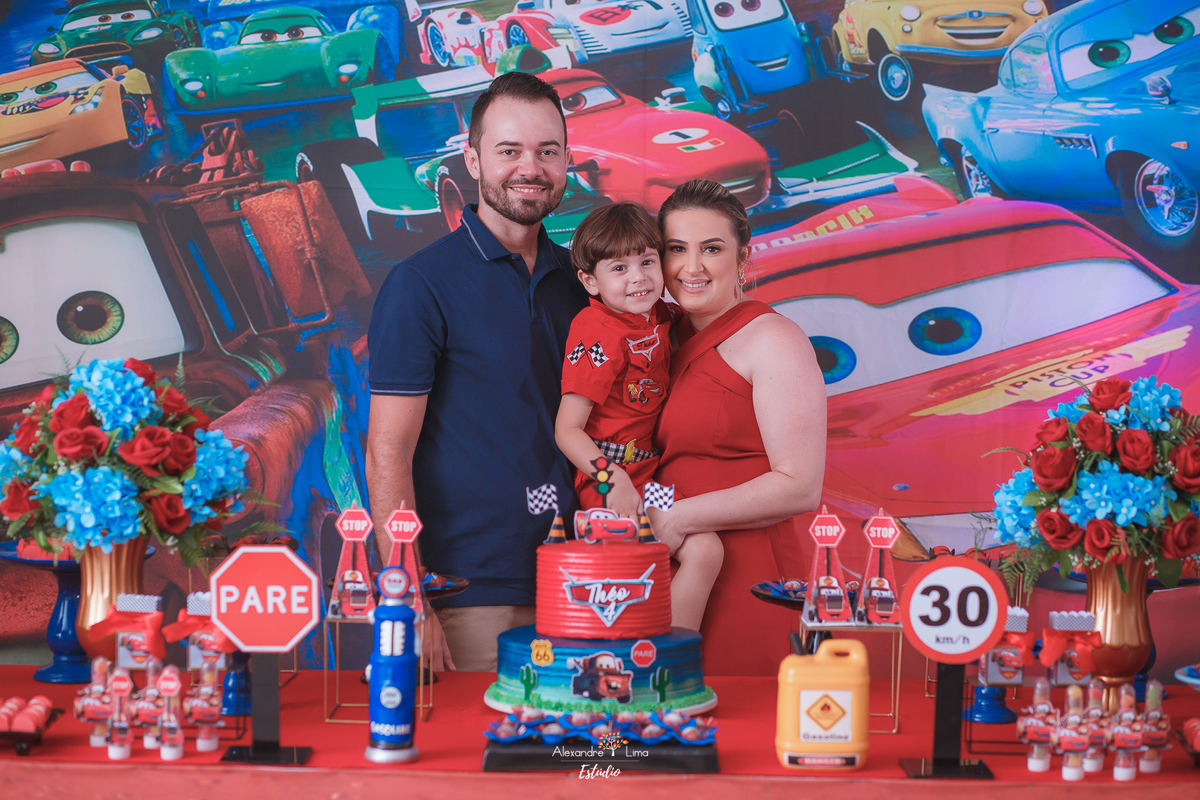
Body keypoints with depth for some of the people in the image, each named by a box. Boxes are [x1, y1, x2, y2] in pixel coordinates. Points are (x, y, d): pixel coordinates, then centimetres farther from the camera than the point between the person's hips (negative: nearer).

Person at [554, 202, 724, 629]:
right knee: (703, 550, -22)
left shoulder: (657, 314, 7)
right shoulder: (600, 335, -18)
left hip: (648, 472, 9)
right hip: (612, 482, -9)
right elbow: (567, 430, -20)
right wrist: (612, 480, -30)